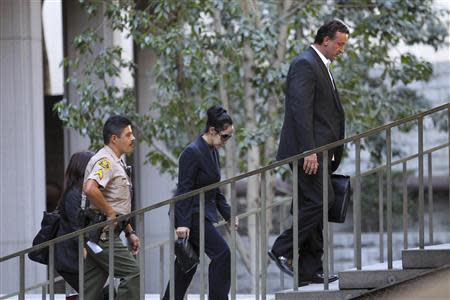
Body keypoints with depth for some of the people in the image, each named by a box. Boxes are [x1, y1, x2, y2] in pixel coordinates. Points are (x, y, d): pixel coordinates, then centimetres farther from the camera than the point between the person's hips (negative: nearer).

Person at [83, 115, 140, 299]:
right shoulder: (105, 161, -13)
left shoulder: (117, 163, 22)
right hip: (103, 234, -10)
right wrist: (110, 213, -20)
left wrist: (130, 232, 22)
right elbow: (90, 189, -31)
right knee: (132, 273, -11)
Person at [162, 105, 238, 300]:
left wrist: (228, 214, 12)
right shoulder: (192, 152, -16)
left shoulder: (213, 151, 12)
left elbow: (215, 190, 20)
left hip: (203, 214, 9)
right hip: (192, 215, -9)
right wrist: (182, 223, -21)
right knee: (222, 253, -14)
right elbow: (184, 189, -18)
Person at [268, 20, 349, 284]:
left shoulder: (321, 67, 21)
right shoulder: (305, 64, -11)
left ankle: (310, 271, 8)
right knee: (321, 200, -16)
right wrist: (309, 151, -25)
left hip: (318, 151, 10)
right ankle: (283, 250, -10)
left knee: (314, 206, 8)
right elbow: (301, 109, -19)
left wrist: (332, 154, 19)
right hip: (307, 150, -10)